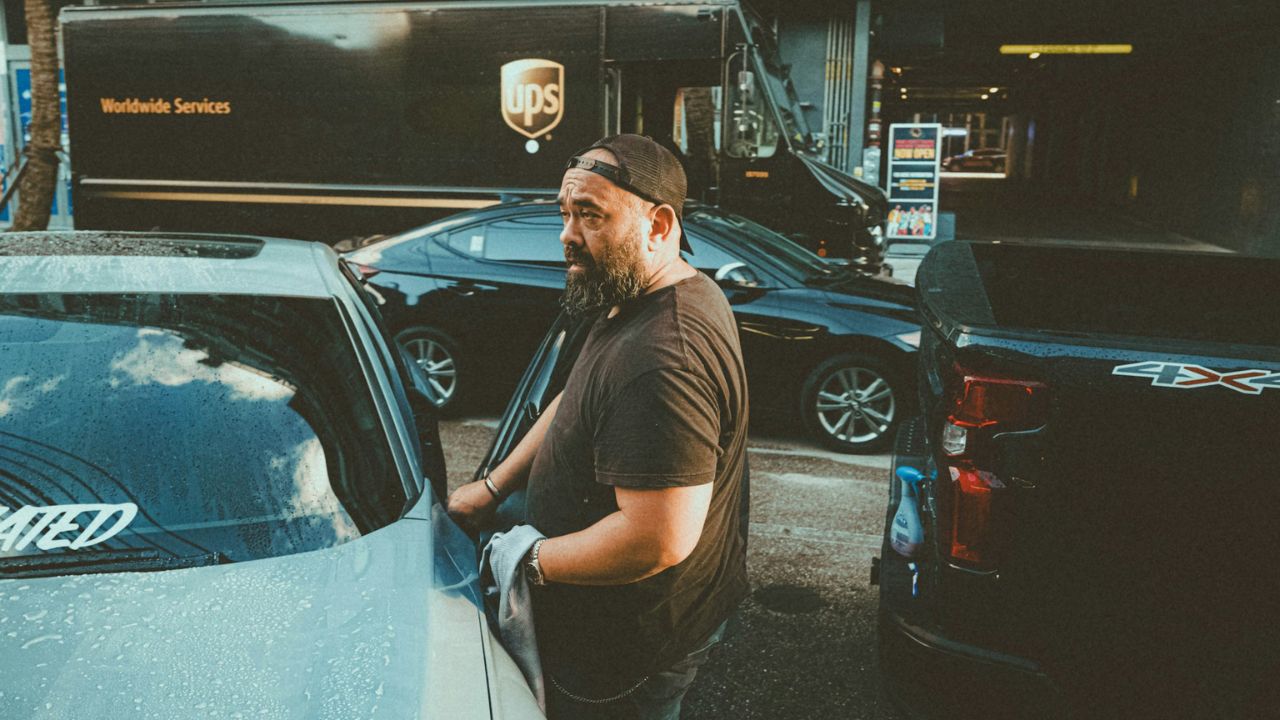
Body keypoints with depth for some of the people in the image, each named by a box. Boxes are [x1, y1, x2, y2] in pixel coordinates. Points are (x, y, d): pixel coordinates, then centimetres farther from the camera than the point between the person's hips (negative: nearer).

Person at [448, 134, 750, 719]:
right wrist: (494, 487, 7)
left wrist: (532, 560, -22)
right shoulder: (636, 303, 1)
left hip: (633, 644, -9)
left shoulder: (662, 359, -35)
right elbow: (576, 402, 13)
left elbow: (659, 540, -37)